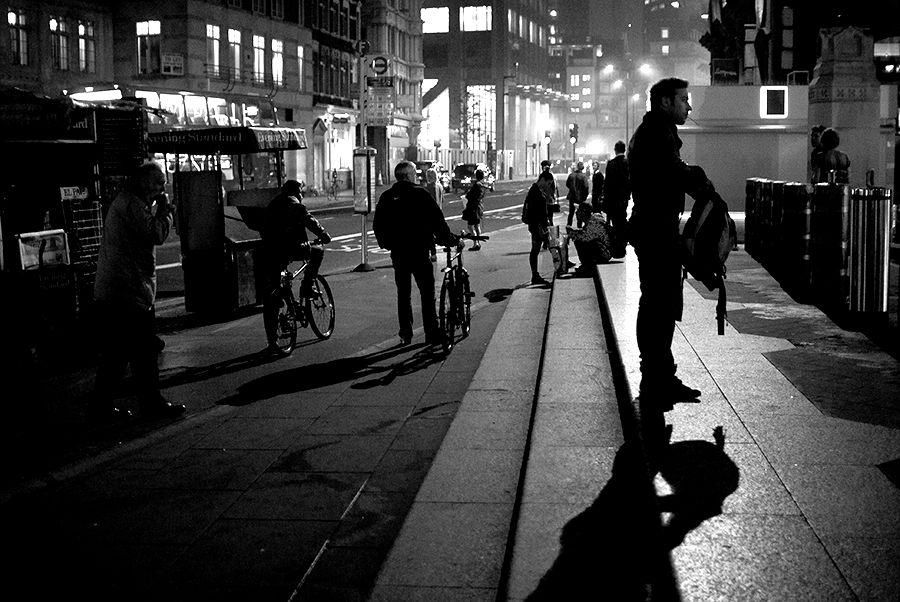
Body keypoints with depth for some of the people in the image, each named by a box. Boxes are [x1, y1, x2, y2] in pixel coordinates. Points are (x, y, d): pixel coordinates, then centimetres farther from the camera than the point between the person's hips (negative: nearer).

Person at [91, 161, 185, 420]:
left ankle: (103, 406, 15)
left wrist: (158, 209, 8)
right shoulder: (132, 205, -14)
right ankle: (152, 404, 3)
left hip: (109, 293, 11)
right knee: (143, 353, -4)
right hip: (130, 293, -11)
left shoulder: (124, 202, 21)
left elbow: (149, 236, 19)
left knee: (114, 354, 12)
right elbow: (156, 234, -20)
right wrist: (165, 209, -6)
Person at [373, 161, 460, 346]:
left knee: (403, 293, 13)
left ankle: (405, 334, 14)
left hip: (397, 252, 5)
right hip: (419, 250, -4)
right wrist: (450, 239, 2)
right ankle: (432, 334, 2)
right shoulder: (419, 194, -8)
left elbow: (377, 225, 12)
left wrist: (386, 243, 25)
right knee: (427, 293, 3)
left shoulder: (386, 197, 6)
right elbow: (437, 220, -8)